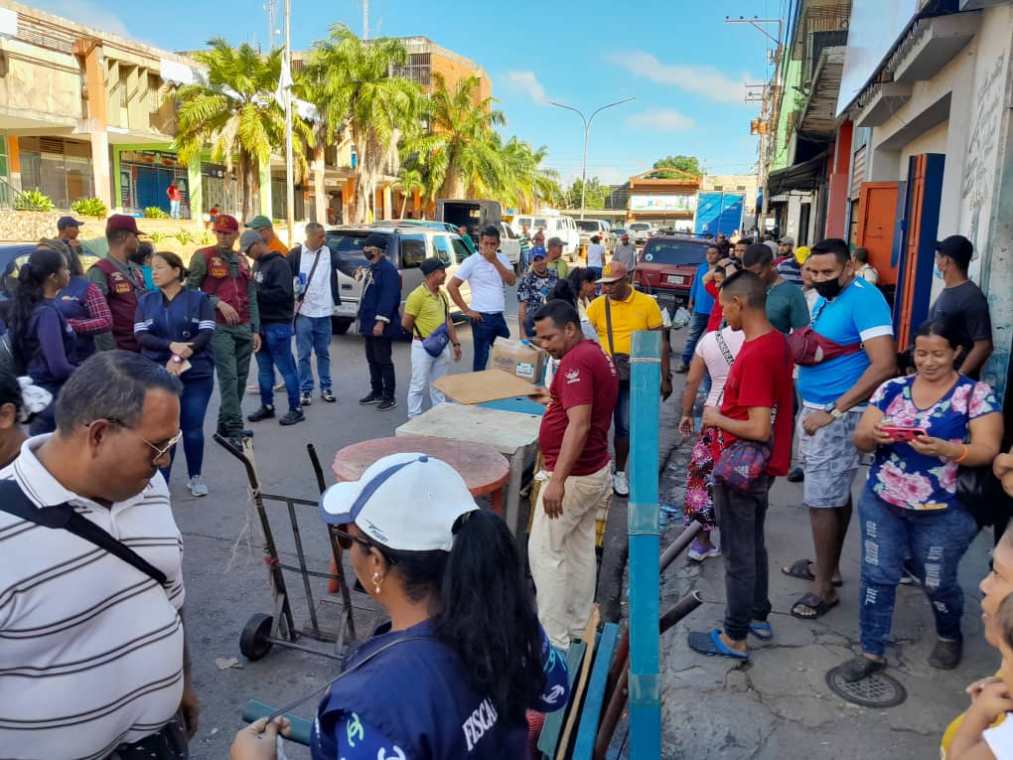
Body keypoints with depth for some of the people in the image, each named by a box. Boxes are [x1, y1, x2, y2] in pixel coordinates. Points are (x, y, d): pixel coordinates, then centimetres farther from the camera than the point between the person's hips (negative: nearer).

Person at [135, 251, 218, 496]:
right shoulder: (145, 301, 9)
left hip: (196, 374, -1)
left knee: (193, 428, 1)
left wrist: (180, 358, -17)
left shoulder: (198, 299, 2)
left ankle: (195, 477, 19)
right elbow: (141, 336, -1)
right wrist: (171, 345, -18)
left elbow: (206, 333, -7)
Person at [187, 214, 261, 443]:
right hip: (219, 328, -6)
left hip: (243, 328, 6)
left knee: (240, 378, 6)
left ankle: (225, 424, 17)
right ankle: (234, 428, -8)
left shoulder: (242, 261, 18)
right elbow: (191, 289, -3)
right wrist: (218, 303, -12)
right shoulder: (203, 257, 0)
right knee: (228, 377, -11)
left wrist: (255, 329, 13)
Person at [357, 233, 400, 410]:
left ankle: (389, 397, 6)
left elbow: (388, 298, -24)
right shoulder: (372, 268, 15)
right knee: (372, 360, 16)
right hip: (369, 323, 10)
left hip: (380, 326, -10)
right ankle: (376, 392, 27)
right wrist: (363, 319, 21)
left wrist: (381, 322, -27)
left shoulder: (388, 269, -17)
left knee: (383, 361, -2)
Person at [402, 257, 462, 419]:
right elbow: (406, 323, -12)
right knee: (418, 384, 2)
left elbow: (448, 320, 15)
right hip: (423, 346, -7)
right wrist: (421, 334, 4)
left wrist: (455, 343, 12)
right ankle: (414, 417, 11)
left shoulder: (442, 294, 8)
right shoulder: (417, 295, -16)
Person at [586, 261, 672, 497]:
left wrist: (665, 378, -1)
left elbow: (661, 342, 0)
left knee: (625, 426, 10)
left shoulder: (647, 304, -4)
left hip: (633, 376, 0)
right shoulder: (597, 305, -4)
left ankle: (620, 472, 27)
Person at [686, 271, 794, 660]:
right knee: (754, 544, 23)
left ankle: (735, 637, 19)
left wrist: (716, 418, -15)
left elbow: (758, 429, -29)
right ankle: (759, 616, 39)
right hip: (763, 466, 10)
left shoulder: (754, 356, -27)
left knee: (738, 554, 5)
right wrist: (728, 413, 9)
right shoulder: (777, 340, 3)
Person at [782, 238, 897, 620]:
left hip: (838, 415, -9)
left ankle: (824, 587, 10)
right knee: (836, 494, 19)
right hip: (814, 409, 9)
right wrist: (800, 350, 4)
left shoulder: (864, 298, -17)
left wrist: (833, 412, -24)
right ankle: (828, 566, 32)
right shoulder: (823, 300, 10)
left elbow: (884, 366, -25)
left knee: (821, 500, -3)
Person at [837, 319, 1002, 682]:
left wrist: (944, 449, -33)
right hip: (882, 503, 3)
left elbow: (987, 450, -14)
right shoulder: (892, 388, 1)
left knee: (937, 582, 12)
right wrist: (873, 435, -24)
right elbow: (859, 438, 0)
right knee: (877, 575, 5)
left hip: (943, 513, -2)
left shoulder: (977, 394, -7)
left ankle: (949, 636, 43)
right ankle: (872, 651, 19)